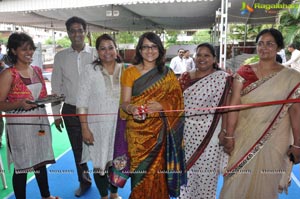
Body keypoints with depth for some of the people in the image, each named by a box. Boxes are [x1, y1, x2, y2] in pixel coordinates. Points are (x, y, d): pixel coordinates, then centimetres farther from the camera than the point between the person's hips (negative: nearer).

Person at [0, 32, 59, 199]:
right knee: (22, 165, 5)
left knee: (41, 160, 18)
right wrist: (20, 104, -27)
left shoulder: (37, 70, 8)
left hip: (40, 121, 6)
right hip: (19, 124, -6)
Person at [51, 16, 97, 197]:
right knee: (77, 149, 14)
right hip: (70, 110, 2)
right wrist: (56, 113, 5)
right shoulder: (60, 57, 2)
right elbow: (56, 86, 5)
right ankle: (84, 182, 35)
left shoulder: (96, 54, -4)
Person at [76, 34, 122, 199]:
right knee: (100, 161, 9)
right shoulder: (90, 71, -8)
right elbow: (82, 102, -8)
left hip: (119, 124, 2)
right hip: (98, 125, -2)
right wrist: (85, 128, -11)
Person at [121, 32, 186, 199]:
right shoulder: (130, 72, 0)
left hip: (160, 131, 1)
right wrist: (132, 108, -26)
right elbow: (125, 102, -3)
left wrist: (160, 105, -19)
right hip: (138, 131, -1)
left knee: (158, 171, 4)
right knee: (140, 171, 2)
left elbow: (176, 101, 0)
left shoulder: (167, 74, 5)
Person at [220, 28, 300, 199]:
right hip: (244, 138, 1)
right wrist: (229, 136, -8)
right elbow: (234, 105, -5)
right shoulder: (244, 73, 0)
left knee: (266, 184, 13)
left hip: (274, 140, 0)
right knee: (238, 182, 9)